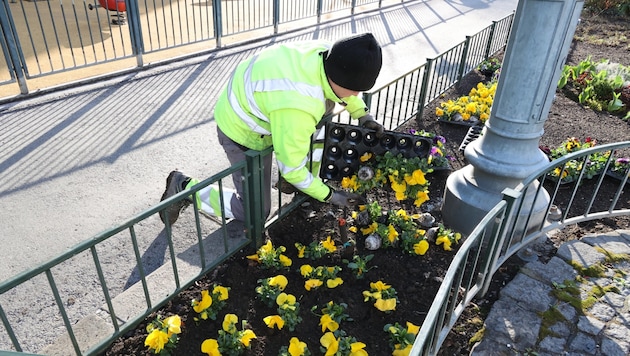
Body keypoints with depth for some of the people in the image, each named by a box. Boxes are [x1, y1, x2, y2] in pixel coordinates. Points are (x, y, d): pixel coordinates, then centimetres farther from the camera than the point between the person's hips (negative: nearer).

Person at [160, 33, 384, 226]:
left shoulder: (327, 53, -19)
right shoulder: (297, 108, -41)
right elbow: (292, 170, -27)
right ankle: (184, 188, 14)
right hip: (242, 132, -8)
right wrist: (330, 195, -16)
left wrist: (362, 114, 5)